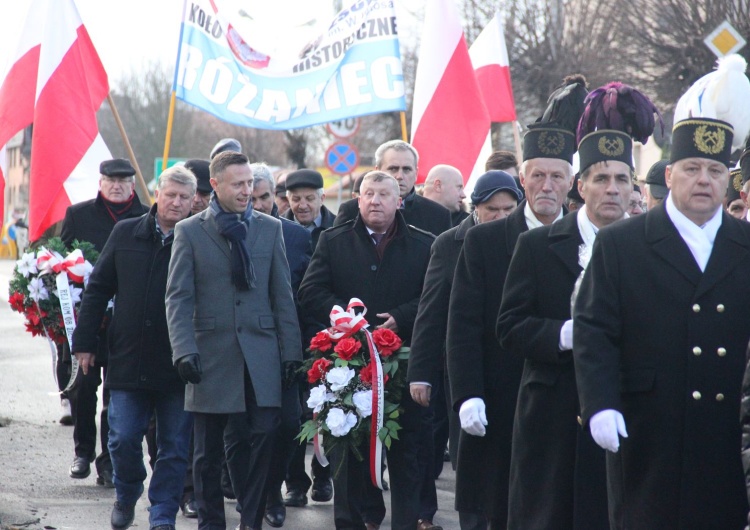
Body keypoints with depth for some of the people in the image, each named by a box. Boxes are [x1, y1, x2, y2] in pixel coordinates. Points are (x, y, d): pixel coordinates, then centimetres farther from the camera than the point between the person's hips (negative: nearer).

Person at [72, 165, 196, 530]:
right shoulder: (126, 234, 4)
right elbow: (98, 289, 10)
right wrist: (85, 342, 7)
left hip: (177, 365, -2)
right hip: (128, 359, 2)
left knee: (174, 445, 3)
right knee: (123, 438, 3)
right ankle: (126, 496, 29)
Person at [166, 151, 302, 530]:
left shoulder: (269, 229, 10)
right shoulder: (189, 232, 4)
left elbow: (282, 295, 10)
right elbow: (178, 298, -1)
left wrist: (291, 350, 4)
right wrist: (184, 351, -12)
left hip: (260, 355, 1)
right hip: (211, 354, -1)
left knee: (263, 435, -9)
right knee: (208, 449, 5)